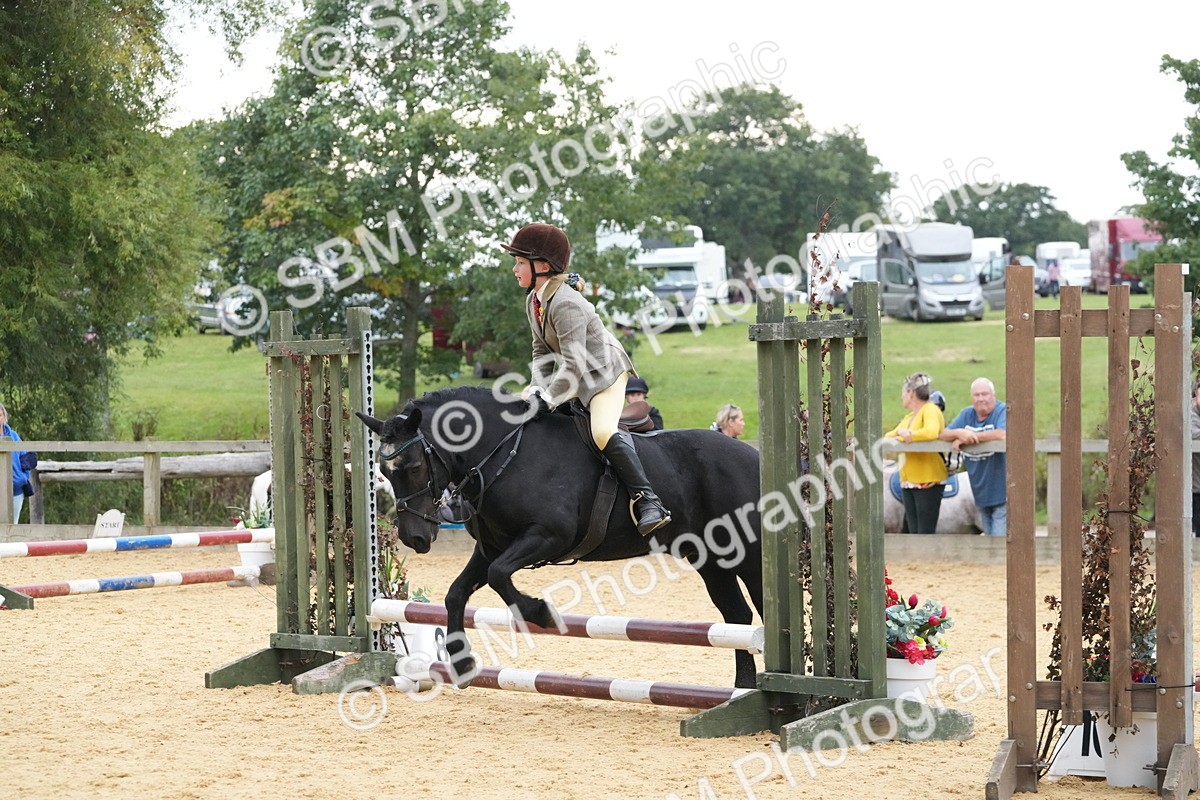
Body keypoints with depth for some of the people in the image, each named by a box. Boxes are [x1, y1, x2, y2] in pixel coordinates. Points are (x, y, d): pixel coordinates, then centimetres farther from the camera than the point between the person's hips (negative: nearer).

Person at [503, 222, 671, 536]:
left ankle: (647, 502, -32)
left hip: (605, 370, -11)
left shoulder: (565, 304, -28)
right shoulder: (533, 300, 1)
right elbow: (542, 350, 9)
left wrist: (547, 400, -32)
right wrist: (538, 388, -7)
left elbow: (573, 365, -32)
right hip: (575, 371, 11)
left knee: (603, 432, -30)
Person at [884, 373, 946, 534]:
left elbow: (931, 432, -27)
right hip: (908, 482, 9)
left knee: (925, 533, -8)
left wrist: (908, 436, -13)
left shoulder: (930, 410, -7)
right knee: (913, 532, 7)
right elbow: (889, 436, 16)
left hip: (928, 482, -9)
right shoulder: (909, 417, 20)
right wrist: (899, 433, -7)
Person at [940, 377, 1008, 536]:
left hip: (1001, 493, -7)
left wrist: (968, 437, -18)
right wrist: (960, 433, -21)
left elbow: (1002, 435, -30)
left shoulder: (1003, 411, -11)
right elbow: (943, 434, 4)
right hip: (981, 493, 7)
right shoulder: (967, 414, 9)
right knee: (989, 535, 16)